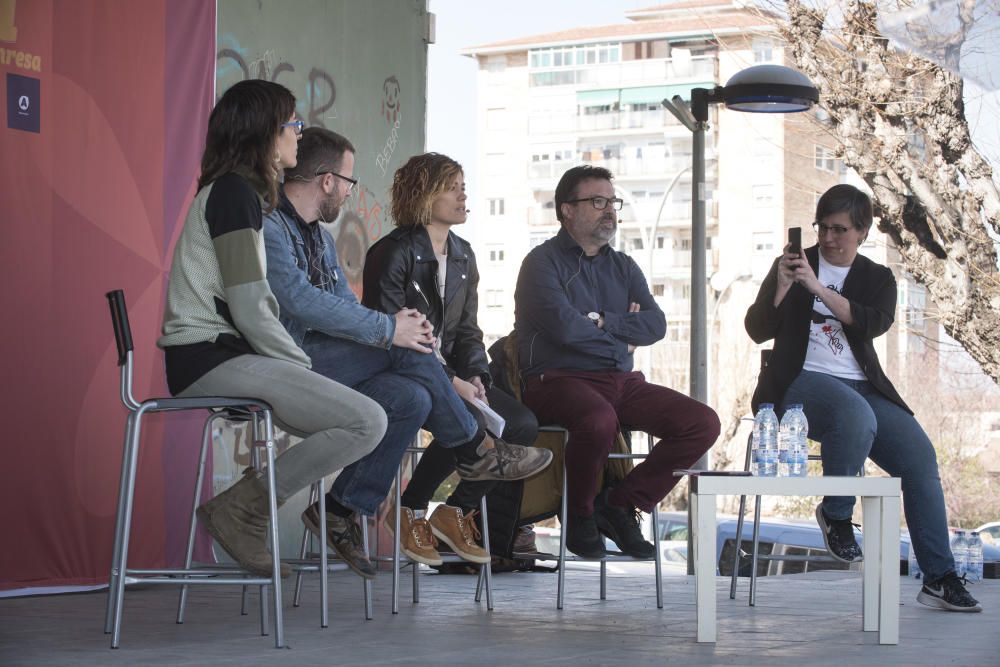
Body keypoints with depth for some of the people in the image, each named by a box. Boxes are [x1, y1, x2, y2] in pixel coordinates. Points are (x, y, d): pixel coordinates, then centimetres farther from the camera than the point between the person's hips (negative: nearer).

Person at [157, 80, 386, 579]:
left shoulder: (236, 192, 20)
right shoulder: (234, 193, -11)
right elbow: (250, 313, -18)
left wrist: (300, 368, 9)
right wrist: (304, 368, -7)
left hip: (219, 355, 10)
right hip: (211, 357, -10)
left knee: (355, 422, 10)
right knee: (367, 422, -18)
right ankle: (239, 508, -12)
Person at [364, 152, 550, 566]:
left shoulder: (462, 256, 16)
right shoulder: (393, 254, -9)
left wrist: (476, 376, -6)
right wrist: (450, 382, -22)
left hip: (450, 372, 7)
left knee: (523, 423, -14)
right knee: (469, 421, -32)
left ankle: (456, 511, 1)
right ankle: (411, 512, -10)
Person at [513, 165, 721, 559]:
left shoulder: (623, 267, 20)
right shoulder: (543, 262, 1)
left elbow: (655, 325, 5)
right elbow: (564, 327, -15)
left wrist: (601, 321, -6)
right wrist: (622, 331, 1)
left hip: (621, 382, 7)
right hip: (560, 380, -7)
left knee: (703, 424, -12)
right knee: (599, 420, -40)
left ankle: (620, 503, -1)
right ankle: (580, 515, -11)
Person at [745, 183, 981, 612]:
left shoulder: (877, 279, 14)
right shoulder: (793, 265, 11)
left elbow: (874, 323, -8)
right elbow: (758, 331, 3)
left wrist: (817, 288, -16)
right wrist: (782, 286, -13)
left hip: (863, 387, 4)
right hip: (804, 382, -4)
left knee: (919, 455, -18)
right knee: (856, 417, -38)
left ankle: (939, 578, -13)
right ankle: (836, 514, -13)